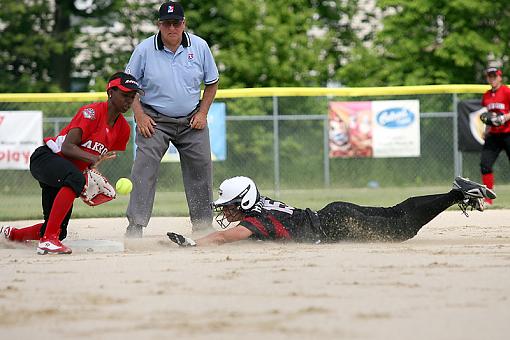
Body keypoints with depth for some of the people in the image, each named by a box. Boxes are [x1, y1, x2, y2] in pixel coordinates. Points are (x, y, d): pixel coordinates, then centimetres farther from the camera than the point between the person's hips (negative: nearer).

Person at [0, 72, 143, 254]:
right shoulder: (92, 112, -19)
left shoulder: (123, 129, 4)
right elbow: (67, 147, -27)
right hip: (45, 157, -9)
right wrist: (93, 158, -42)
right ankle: (48, 239, -42)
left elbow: (101, 159, 14)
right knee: (76, 178, -41)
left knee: (59, 231, 4)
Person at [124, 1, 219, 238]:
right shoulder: (144, 49, -10)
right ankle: (135, 227, -16)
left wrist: (202, 113, -2)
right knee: (144, 171, -15)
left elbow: (212, 83, 8)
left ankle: (203, 225, 20)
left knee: (200, 171, 6)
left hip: (192, 121, 3)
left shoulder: (199, 46, -3)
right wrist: (139, 115, -10)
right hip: (154, 120, -3)